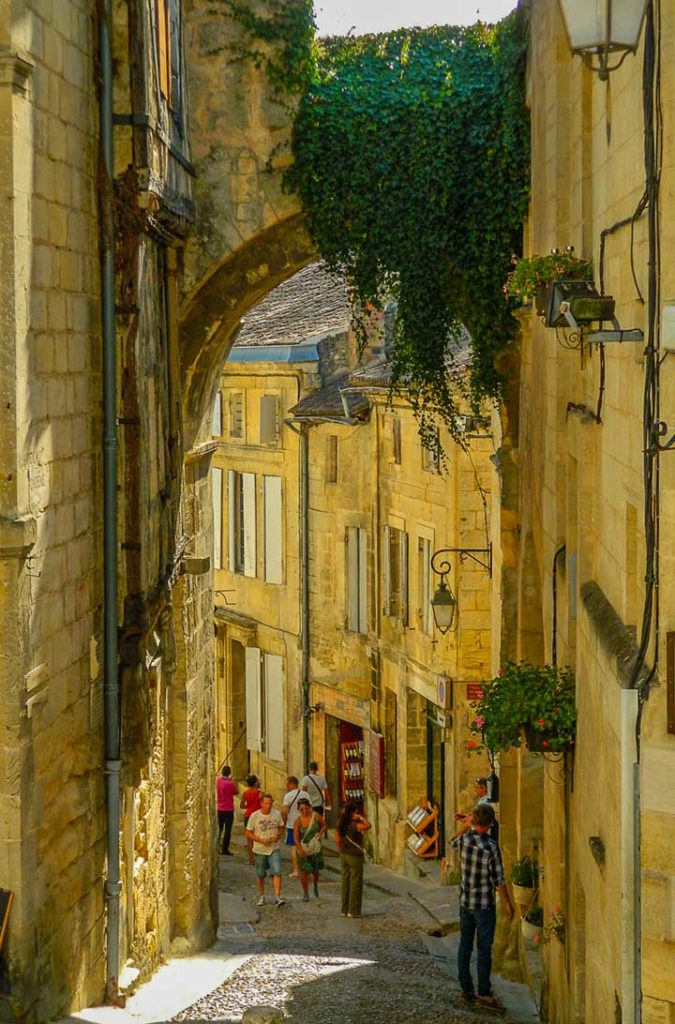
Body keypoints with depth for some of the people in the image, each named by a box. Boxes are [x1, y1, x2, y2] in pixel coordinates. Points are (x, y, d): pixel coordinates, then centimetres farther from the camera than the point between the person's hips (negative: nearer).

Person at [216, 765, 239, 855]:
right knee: (227, 830, 1)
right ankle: (225, 849, 0)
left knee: (219, 829, 18)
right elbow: (236, 792, -6)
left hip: (220, 809, 6)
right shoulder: (230, 783, -20)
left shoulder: (218, 781, -3)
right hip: (228, 809, -6)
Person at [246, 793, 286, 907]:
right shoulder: (254, 816, -7)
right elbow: (248, 832, -3)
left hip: (274, 849, 0)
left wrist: (278, 836, -9)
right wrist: (261, 840, -16)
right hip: (260, 850, 0)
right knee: (260, 875, 11)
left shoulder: (277, 814, -1)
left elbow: (281, 828, 12)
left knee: (277, 872, -13)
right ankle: (261, 897, 26)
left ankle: (278, 896, -13)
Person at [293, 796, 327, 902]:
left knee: (315, 870, 8)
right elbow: (296, 837, -19)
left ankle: (315, 885, 41)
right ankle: (305, 893, 16)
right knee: (304, 871, 1)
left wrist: (320, 833, -13)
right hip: (303, 848, -1)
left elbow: (324, 826, 7)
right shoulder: (298, 821, -14)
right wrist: (301, 850, -32)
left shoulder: (316, 816, -9)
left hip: (315, 847, 1)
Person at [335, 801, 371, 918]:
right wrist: (360, 817, -21)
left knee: (346, 882, 14)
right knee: (356, 883, 1)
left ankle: (345, 909, 19)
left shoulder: (341, 824, 2)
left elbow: (337, 839, 9)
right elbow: (368, 825, -31)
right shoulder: (354, 825, -21)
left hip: (344, 855, 7)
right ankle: (353, 911, 2)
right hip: (355, 857, -7)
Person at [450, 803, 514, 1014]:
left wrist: (465, 824, 25)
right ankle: (484, 994, 0)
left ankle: (466, 989, 19)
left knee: (465, 945, 13)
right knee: (484, 948, -2)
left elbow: (453, 841, 22)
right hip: (485, 905, -5)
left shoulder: (464, 840, -5)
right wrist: (508, 903, -6)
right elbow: (498, 880, -16)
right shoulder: (490, 847, -20)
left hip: (465, 902, 5)